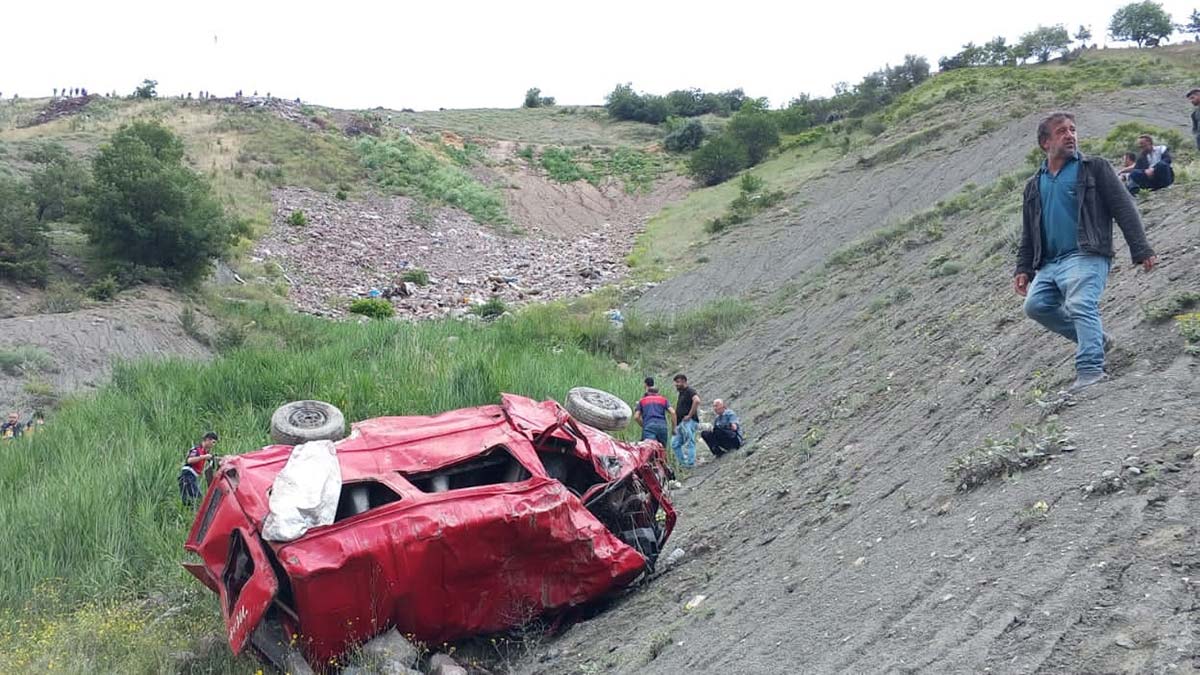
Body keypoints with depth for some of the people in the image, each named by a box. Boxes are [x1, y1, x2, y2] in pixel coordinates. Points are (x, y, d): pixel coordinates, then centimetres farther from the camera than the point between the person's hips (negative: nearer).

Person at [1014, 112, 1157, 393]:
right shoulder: (1034, 186, 21)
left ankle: (1091, 369, -32)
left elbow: (1124, 209, 1)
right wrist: (1023, 269, 14)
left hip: (1086, 256, -6)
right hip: (1049, 263, 6)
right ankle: (1095, 339, 6)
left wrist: (1141, 250, -8)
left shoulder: (1093, 168, 7)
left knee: (1080, 305, -24)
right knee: (1036, 305, -11)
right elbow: (1028, 235, 26)